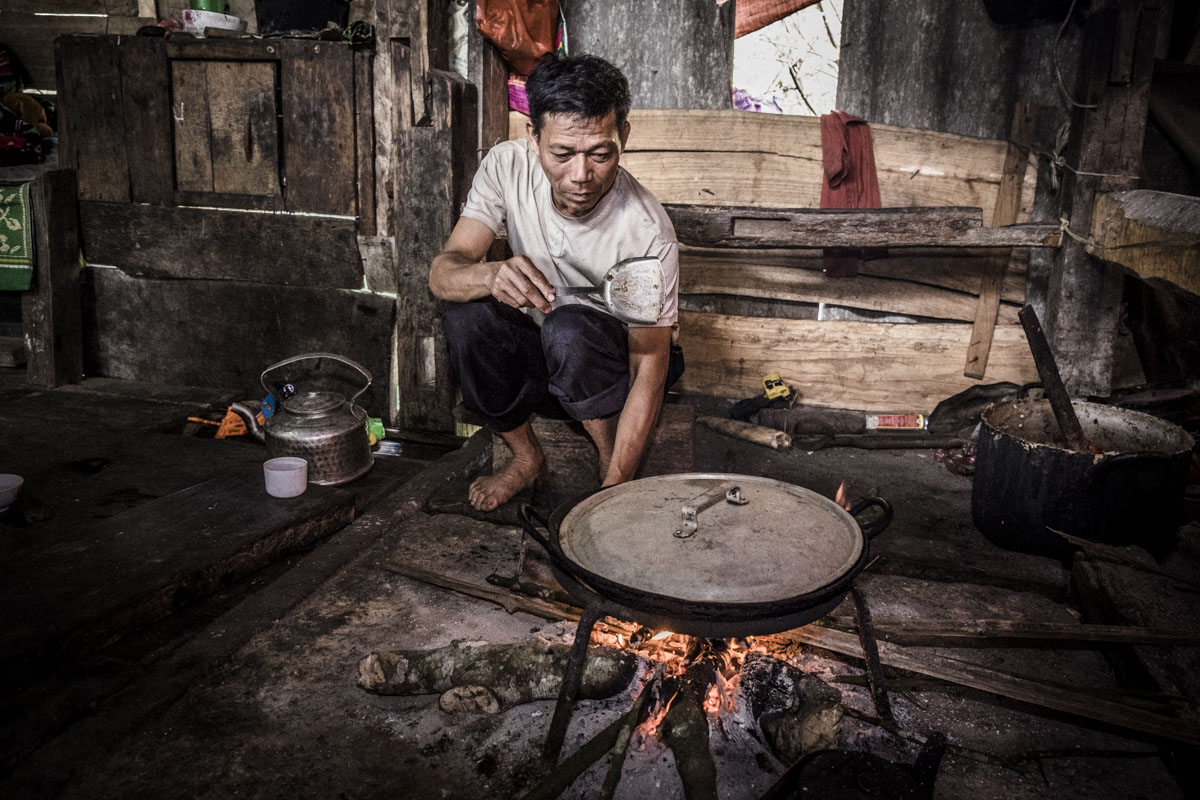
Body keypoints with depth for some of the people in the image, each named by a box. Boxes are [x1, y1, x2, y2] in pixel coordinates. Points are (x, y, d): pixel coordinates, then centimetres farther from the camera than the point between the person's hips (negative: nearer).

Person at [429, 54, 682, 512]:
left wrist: (614, 489, -36)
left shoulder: (648, 232, -29)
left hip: (616, 362, -3)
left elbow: (649, 371, -26)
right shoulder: (507, 166, -18)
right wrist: (491, 276, -47)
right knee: (466, 315, -25)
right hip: (536, 355, 4)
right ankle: (525, 456, -1)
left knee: (569, 329, -35)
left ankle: (611, 468, -8)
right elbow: (442, 273, -22)